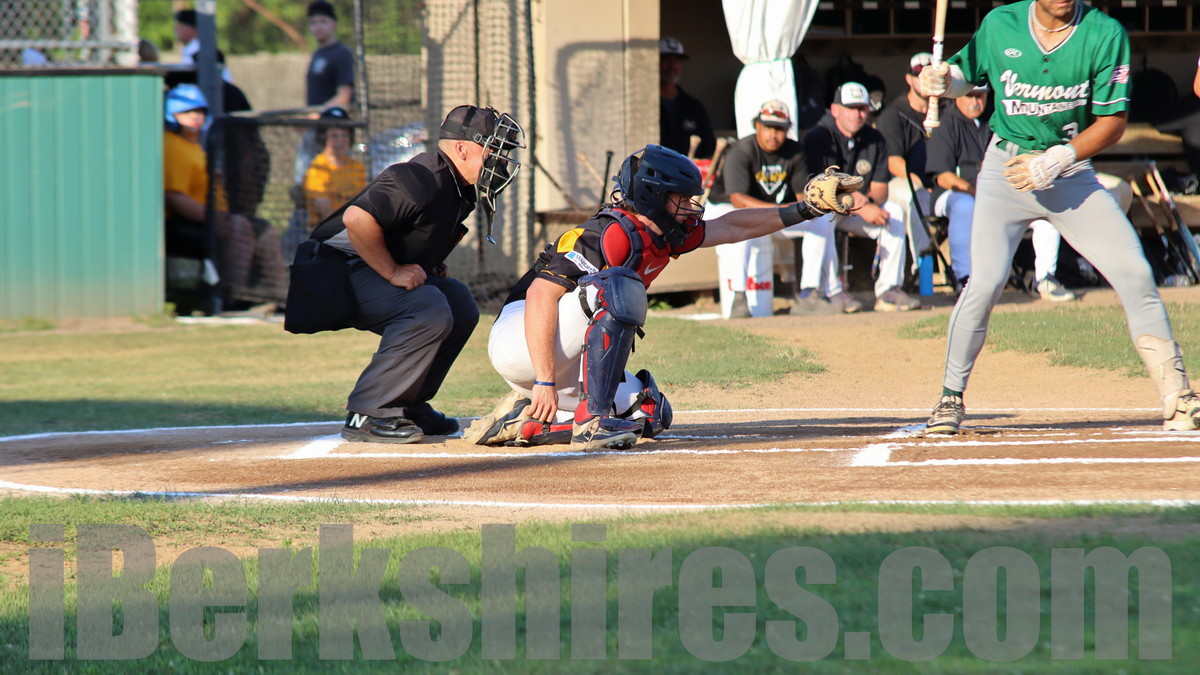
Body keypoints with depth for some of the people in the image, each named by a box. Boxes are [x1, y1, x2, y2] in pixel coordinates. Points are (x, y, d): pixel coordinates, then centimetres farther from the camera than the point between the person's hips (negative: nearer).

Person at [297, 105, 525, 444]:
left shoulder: (460, 190, 9)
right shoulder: (421, 180, -23)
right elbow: (357, 218, -33)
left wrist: (431, 269, 7)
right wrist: (393, 273, -26)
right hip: (338, 273, -10)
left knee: (460, 303, 4)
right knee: (429, 309, -27)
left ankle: (408, 407, 7)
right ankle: (366, 415, -23)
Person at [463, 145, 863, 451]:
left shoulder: (661, 236, 8)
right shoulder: (614, 234, -21)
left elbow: (732, 227, 21)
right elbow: (541, 294, -28)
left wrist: (803, 210, 16)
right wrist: (545, 383, -30)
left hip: (565, 363, 10)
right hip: (518, 340, -10)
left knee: (648, 415, 6)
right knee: (621, 287, -27)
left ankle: (525, 420, 8)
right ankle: (593, 420, -28)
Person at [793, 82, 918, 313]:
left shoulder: (874, 140, 1)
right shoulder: (816, 139, -17)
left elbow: (880, 187, 1)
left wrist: (872, 203, -25)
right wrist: (861, 209, -34)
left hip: (859, 206, 5)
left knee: (894, 212, -17)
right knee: (822, 218, -38)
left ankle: (889, 289, -16)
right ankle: (832, 292, -40)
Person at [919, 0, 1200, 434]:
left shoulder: (1106, 35, -10)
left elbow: (1112, 122, -8)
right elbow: (966, 75, 10)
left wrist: (1056, 161, -19)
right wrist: (942, 80, -14)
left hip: (1072, 172, 0)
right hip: (1006, 169, 0)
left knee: (1134, 275, -8)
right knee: (985, 281, -15)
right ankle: (951, 398, 1)